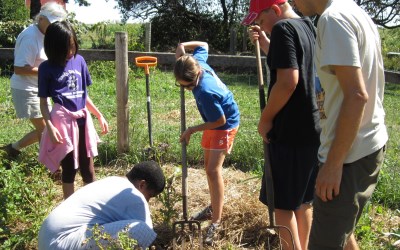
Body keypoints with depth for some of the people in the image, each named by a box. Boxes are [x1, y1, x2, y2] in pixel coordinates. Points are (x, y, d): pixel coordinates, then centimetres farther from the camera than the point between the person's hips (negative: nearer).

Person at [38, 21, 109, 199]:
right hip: (63, 121, -4)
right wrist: (50, 127, -16)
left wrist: (99, 116, 12)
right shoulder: (47, 68, -6)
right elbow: (43, 102, -4)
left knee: (87, 168, 12)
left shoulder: (79, 61, 5)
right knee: (69, 168, 6)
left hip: (83, 120, 4)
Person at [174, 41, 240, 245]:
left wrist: (192, 130, -18)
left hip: (225, 125, -9)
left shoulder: (205, 92, -37)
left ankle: (216, 221, -10)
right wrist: (182, 46, -5)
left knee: (214, 170, -16)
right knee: (209, 166, 15)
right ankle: (214, 208, 31)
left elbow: (220, 121, -26)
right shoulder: (198, 62, -16)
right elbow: (203, 45, 7)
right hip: (214, 122, 9)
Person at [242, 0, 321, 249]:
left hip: (290, 133, -9)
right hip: (311, 129, 9)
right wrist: (265, 43, 17)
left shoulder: (283, 28, -14)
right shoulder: (307, 26, 13)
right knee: (303, 200, 18)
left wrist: (265, 119, -14)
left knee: (282, 203, 2)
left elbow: (288, 81, -25)